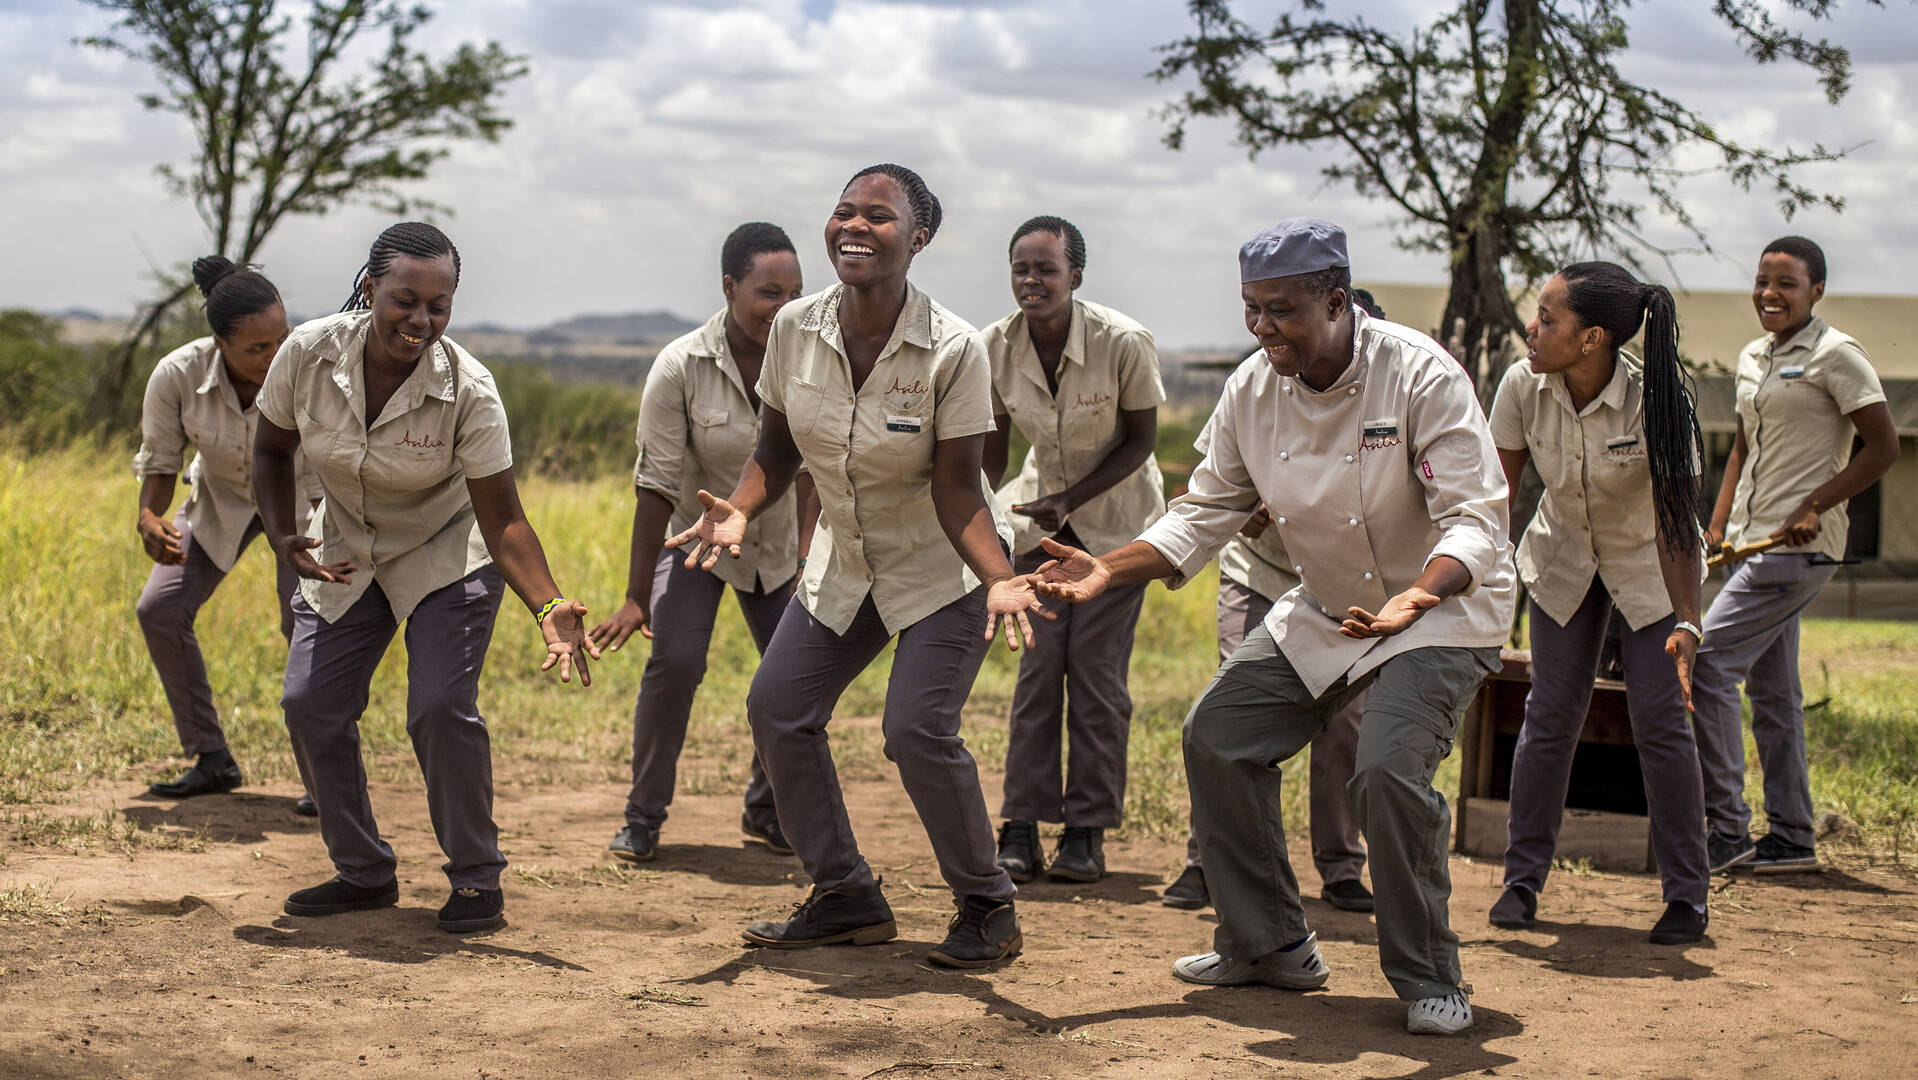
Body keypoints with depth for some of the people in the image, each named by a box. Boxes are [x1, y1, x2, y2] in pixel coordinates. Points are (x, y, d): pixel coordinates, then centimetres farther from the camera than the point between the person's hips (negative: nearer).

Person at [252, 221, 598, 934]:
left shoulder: (468, 390, -27)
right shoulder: (308, 353, -21)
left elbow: (503, 520, -26)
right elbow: (271, 451, -1)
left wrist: (549, 609, -41)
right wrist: (282, 538, -16)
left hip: (447, 556, -4)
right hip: (343, 554, 4)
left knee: (441, 708, -19)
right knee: (309, 705, -3)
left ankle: (477, 876, 2)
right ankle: (363, 873, 17)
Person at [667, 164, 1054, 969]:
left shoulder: (953, 351, -25)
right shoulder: (795, 329, -12)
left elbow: (956, 491, -22)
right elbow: (776, 449, 0)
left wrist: (1000, 581, -37)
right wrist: (739, 511, -20)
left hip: (944, 568, -6)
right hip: (845, 563, 6)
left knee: (917, 728, -19)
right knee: (776, 708, -1)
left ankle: (987, 909, 3)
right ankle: (847, 902, 15)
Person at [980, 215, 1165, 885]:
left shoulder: (1125, 343, -26)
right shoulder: (995, 348, -16)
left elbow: (1140, 440, -14)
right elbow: (990, 451, -3)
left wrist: (1071, 500, -23)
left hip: (1116, 516, -2)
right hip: (1042, 513, 3)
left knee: (1097, 670, -5)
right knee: (1038, 665, -2)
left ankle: (1088, 832, 3)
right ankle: (1021, 829, 2)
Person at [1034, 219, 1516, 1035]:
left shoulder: (1422, 377, -25)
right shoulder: (1252, 390, -7)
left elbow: (1474, 522, -28)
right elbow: (1205, 512, 2)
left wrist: (1416, 595, -47)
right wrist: (1108, 570, -13)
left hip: (1443, 608, -7)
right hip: (1325, 610, 7)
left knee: (1388, 768, -26)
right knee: (1217, 736, 2)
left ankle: (1428, 980, -7)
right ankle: (1270, 945, 17)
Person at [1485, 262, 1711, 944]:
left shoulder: (1655, 401, -31)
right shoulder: (1523, 387, -21)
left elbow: (1676, 521, -31)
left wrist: (1686, 625, -42)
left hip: (1650, 565, -3)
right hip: (1563, 560, 3)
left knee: (1661, 721, -8)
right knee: (1550, 715, -2)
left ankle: (1686, 896, 4)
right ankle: (1523, 879, 10)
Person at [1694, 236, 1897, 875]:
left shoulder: (1836, 355, -8)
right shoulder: (1753, 359, 15)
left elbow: (1883, 448, -10)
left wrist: (1814, 508, -17)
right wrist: (1718, 526, 13)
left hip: (1799, 548, -8)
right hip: (1753, 544, 8)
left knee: (1708, 663, -14)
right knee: (1771, 691, 10)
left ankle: (1727, 828, -9)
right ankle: (1790, 839, 17)